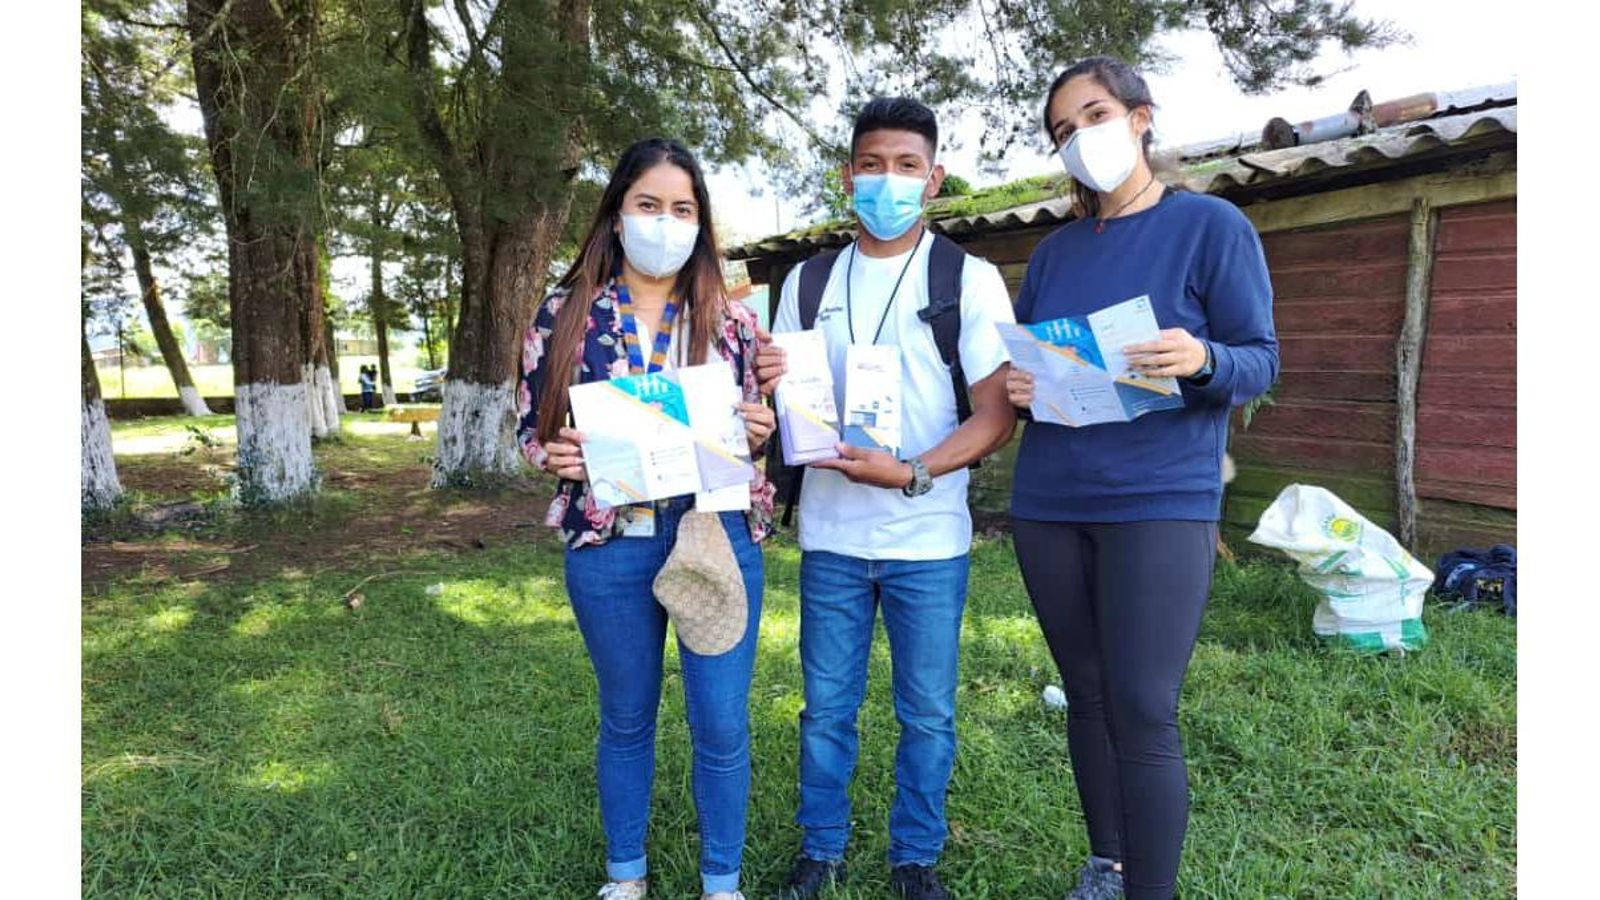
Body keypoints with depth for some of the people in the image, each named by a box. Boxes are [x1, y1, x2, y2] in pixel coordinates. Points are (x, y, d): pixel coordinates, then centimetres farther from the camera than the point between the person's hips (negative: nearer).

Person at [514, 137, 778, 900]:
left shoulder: (730, 318, 4)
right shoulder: (564, 314, 1)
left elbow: (750, 431, 10)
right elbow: (530, 429, 5)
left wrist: (757, 433, -12)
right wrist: (555, 457, -17)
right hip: (611, 546, 0)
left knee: (722, 725, 5)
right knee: (626, 719, 16)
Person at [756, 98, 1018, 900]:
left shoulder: (971, 278, -2)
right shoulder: (807, 282, 8)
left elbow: (998, 413, -9)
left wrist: (911, 473, -23)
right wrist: (768, 387, -11)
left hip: (928, 538, -2)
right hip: (830, 534, 3)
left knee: (927, 713, 9)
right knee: (826, 708, 12)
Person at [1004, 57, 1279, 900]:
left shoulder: (1213, 225, 0)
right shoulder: (1054, 250, 14)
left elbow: (1262, 359, -2)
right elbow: (1016, 356, 19)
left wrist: (1202, 361, -24)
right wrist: (1013, 383, -5)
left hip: (1161, 502, -5)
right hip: (1048, 503, 5)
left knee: (1143, 714, -8)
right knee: (1085, 695, 12)